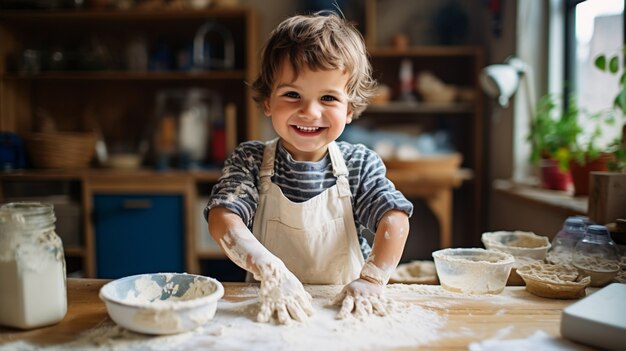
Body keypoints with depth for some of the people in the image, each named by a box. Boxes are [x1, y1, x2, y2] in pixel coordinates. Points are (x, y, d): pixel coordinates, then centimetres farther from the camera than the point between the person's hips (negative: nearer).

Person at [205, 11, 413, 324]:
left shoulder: (360, 164, -2)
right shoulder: (249, 161, -5)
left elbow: (395, 218, -10)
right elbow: (222, 218, -18)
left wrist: (372, 280, -26)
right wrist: (272, 272, -33)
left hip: (344, 311, 1)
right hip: (272, 312, 0)